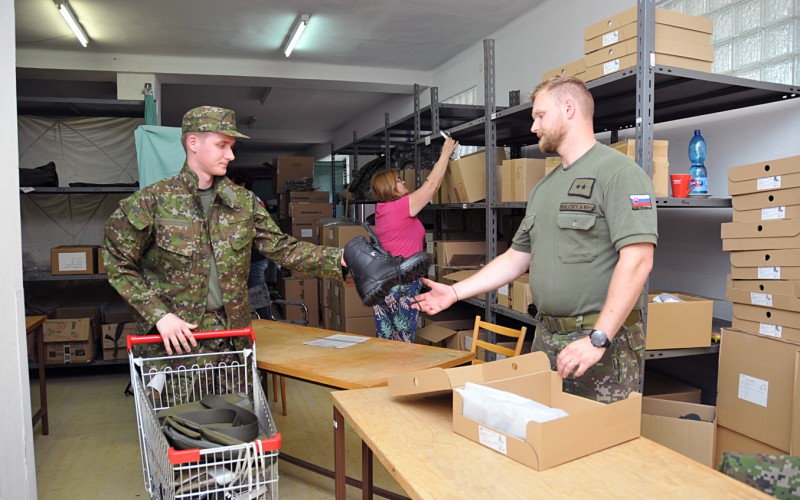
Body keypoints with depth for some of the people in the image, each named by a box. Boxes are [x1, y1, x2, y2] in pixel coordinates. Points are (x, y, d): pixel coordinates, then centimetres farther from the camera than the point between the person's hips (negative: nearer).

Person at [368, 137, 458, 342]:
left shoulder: (382, 209, 11)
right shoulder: (402, 206, -12)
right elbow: (432, 185, -6)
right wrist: (446, 153, 2)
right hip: (403, 283, -8)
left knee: (385, 339, 11)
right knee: (403, 341, 0)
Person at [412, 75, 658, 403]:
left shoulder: (619, 172, -10)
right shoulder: (543, 189, 16)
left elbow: (637, 260, -19)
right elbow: (517, 258, 18)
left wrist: (598, 339, -23)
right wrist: (454, 292, 12)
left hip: (605, 342, -7)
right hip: (546, 338, 8)